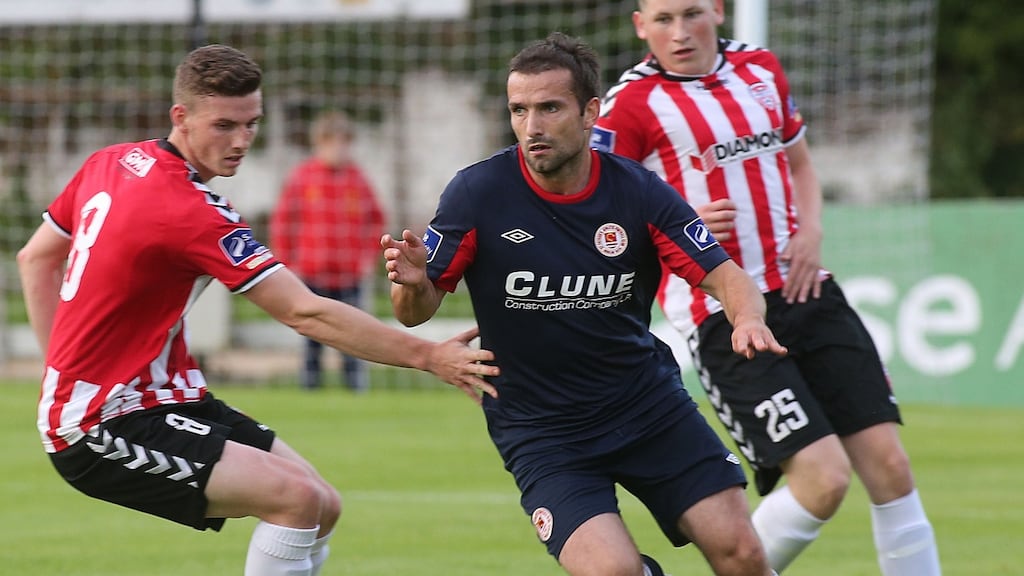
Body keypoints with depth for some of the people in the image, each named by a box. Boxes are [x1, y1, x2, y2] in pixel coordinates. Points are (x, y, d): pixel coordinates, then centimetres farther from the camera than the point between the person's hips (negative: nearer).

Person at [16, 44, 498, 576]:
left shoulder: (110, 164, 5)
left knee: (320, 509, 4)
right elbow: (305, 314, -25)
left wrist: (68, 370, 17)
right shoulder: (190, 212, -23)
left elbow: (34, 259, 17)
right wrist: (428, 356, -23)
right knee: (296, 497, -25)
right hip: (105, 429, -10)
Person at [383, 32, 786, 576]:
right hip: (540, 427, -2)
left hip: (648, 402, 2)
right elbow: (415, 312, -6)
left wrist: (748, 319, -31)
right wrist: (412, 284, -30)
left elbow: (724, 276, -8)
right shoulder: (479, 193, -13)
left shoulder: (639, 191, -9)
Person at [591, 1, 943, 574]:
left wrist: (811, 231, 7)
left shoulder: (761, 69, 12)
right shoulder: (630, 106, -7)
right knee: (823, 477, -16)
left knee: (888, 464, -2)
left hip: (806, 291, 6)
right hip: (724, 314, -6)